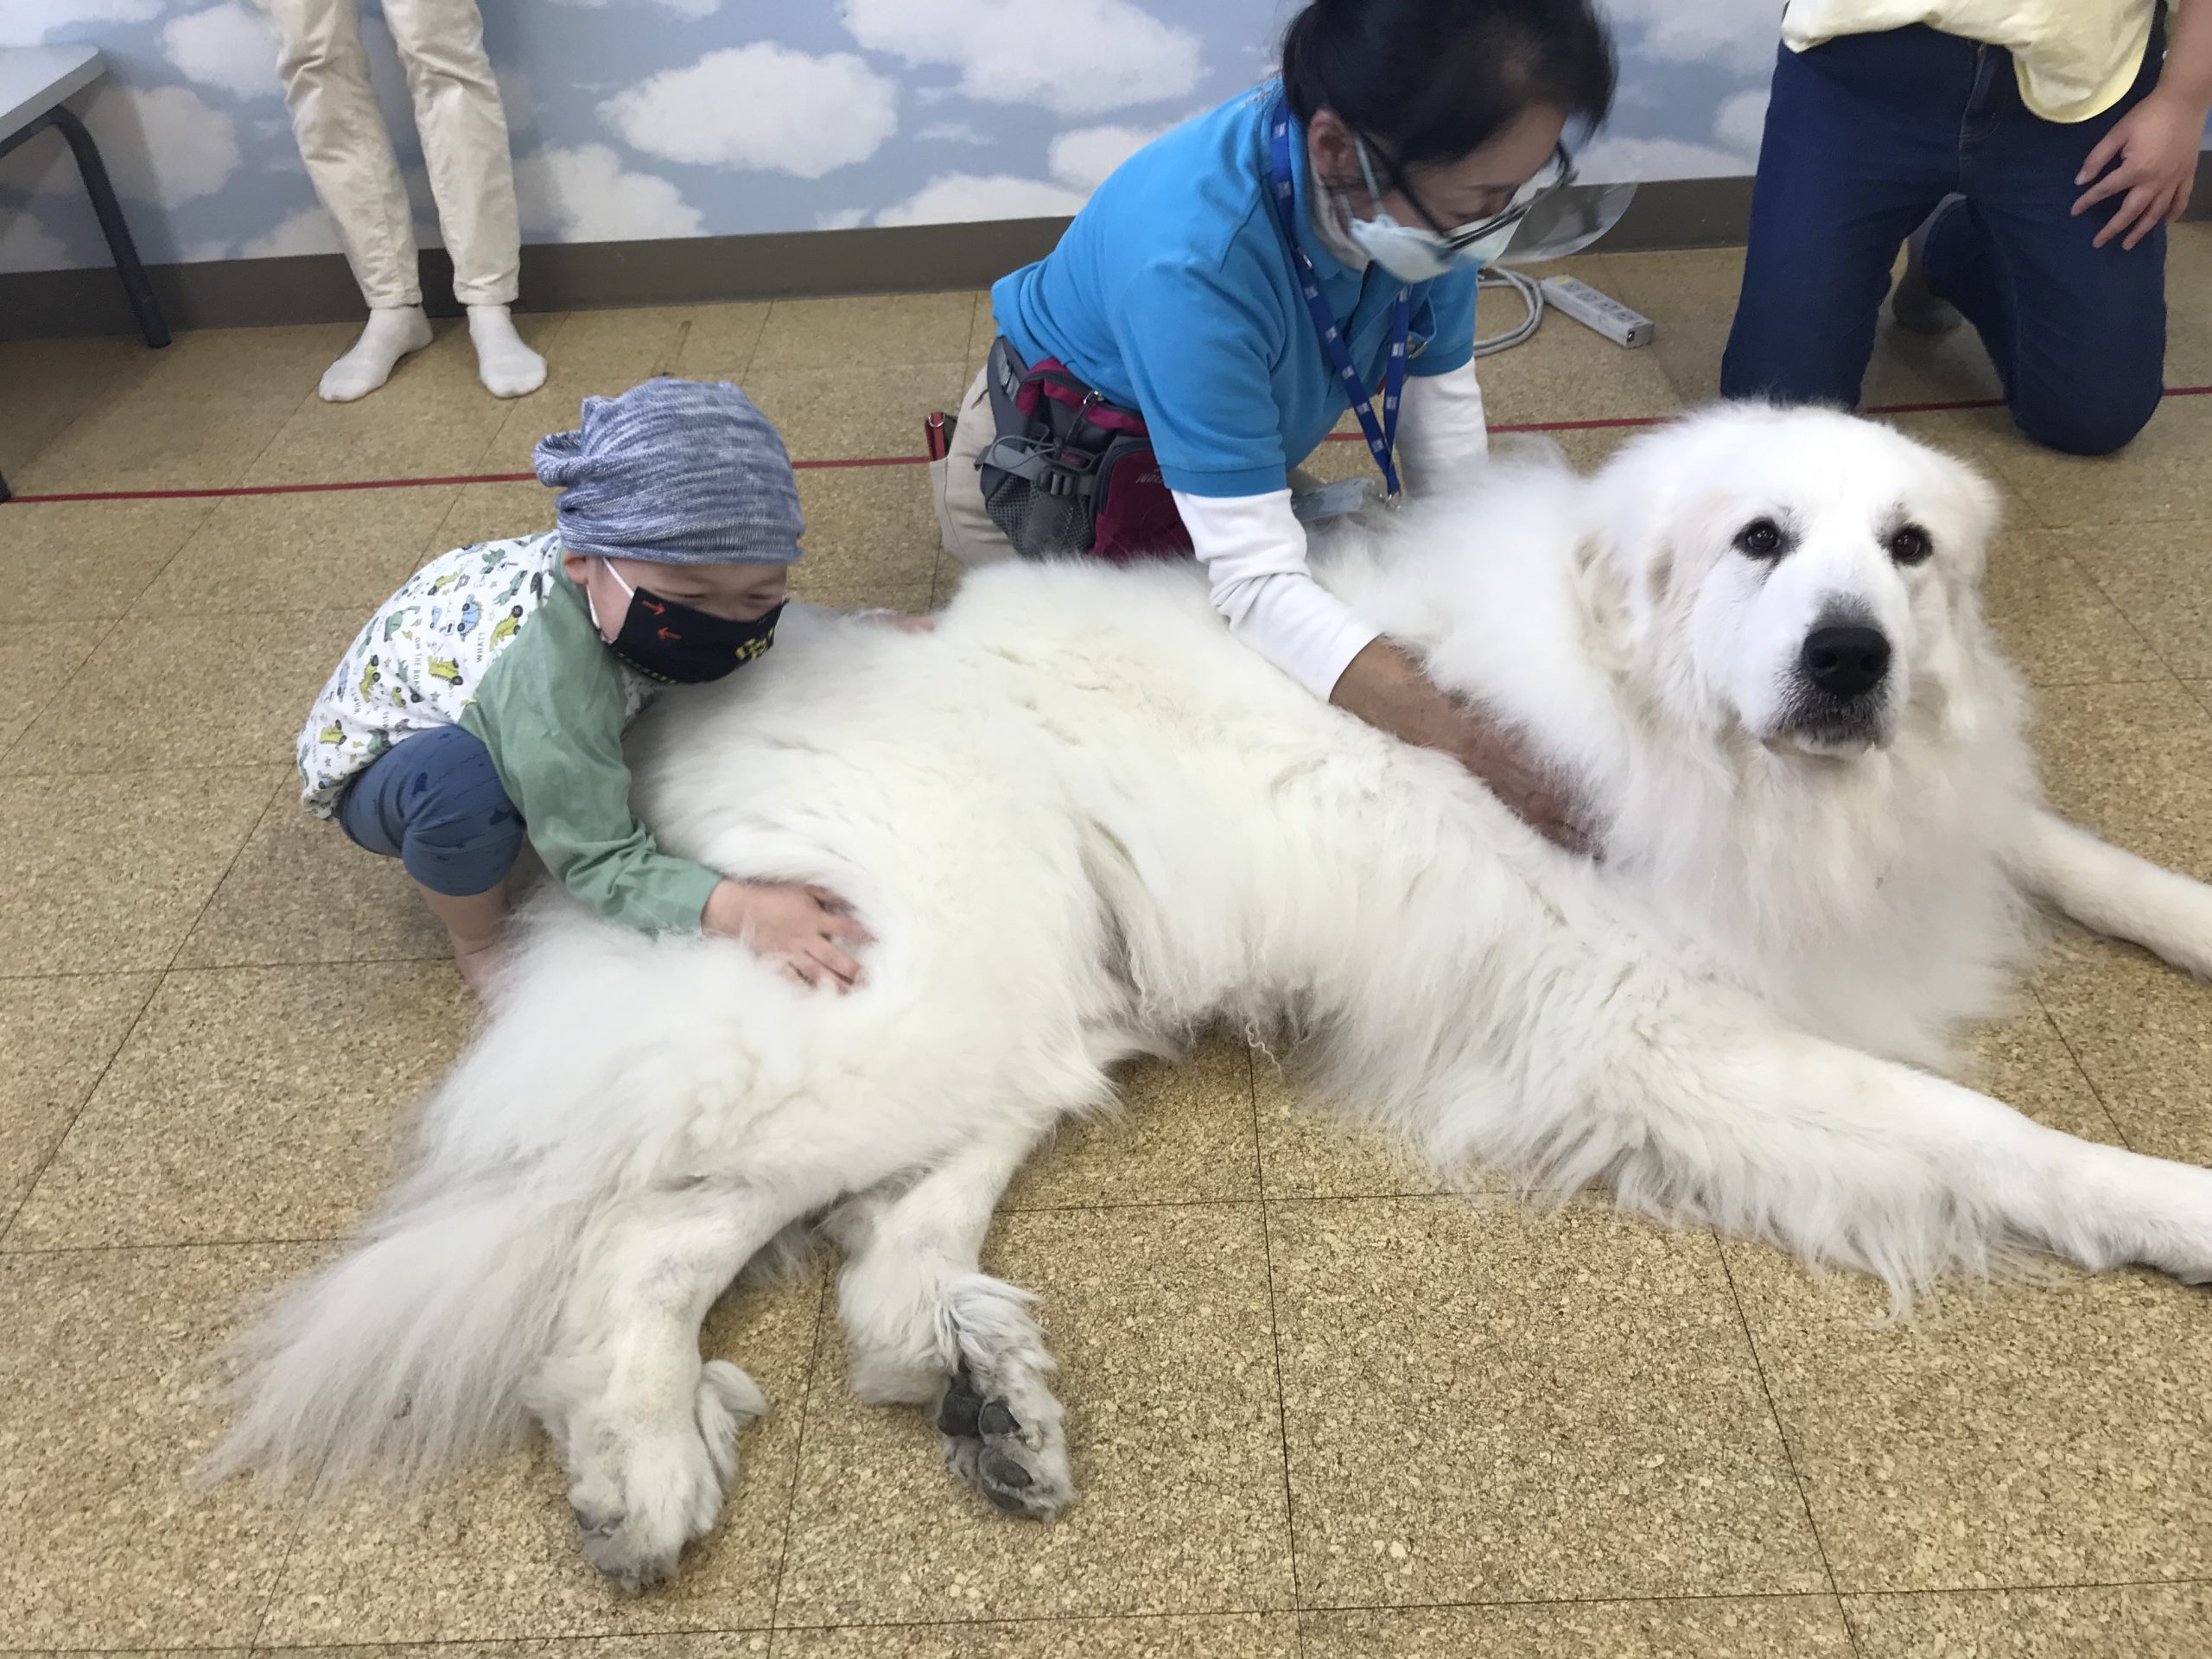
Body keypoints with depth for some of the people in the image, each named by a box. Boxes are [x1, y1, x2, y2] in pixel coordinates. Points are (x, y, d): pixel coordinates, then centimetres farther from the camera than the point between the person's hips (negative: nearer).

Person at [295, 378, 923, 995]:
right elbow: (602, 861, -38)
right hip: (372, 757, -7)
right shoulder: (551, 686, -46)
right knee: (465, 782, -40)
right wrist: (738, 909, -52)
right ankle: (482, 946, -9)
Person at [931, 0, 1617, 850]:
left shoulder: (1431, 188, -24)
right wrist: (1479, 753, -51)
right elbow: (1256, 584, -44)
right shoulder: (1192, 258, -43)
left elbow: (1440, 387, -11)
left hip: (1233, 458, 6)